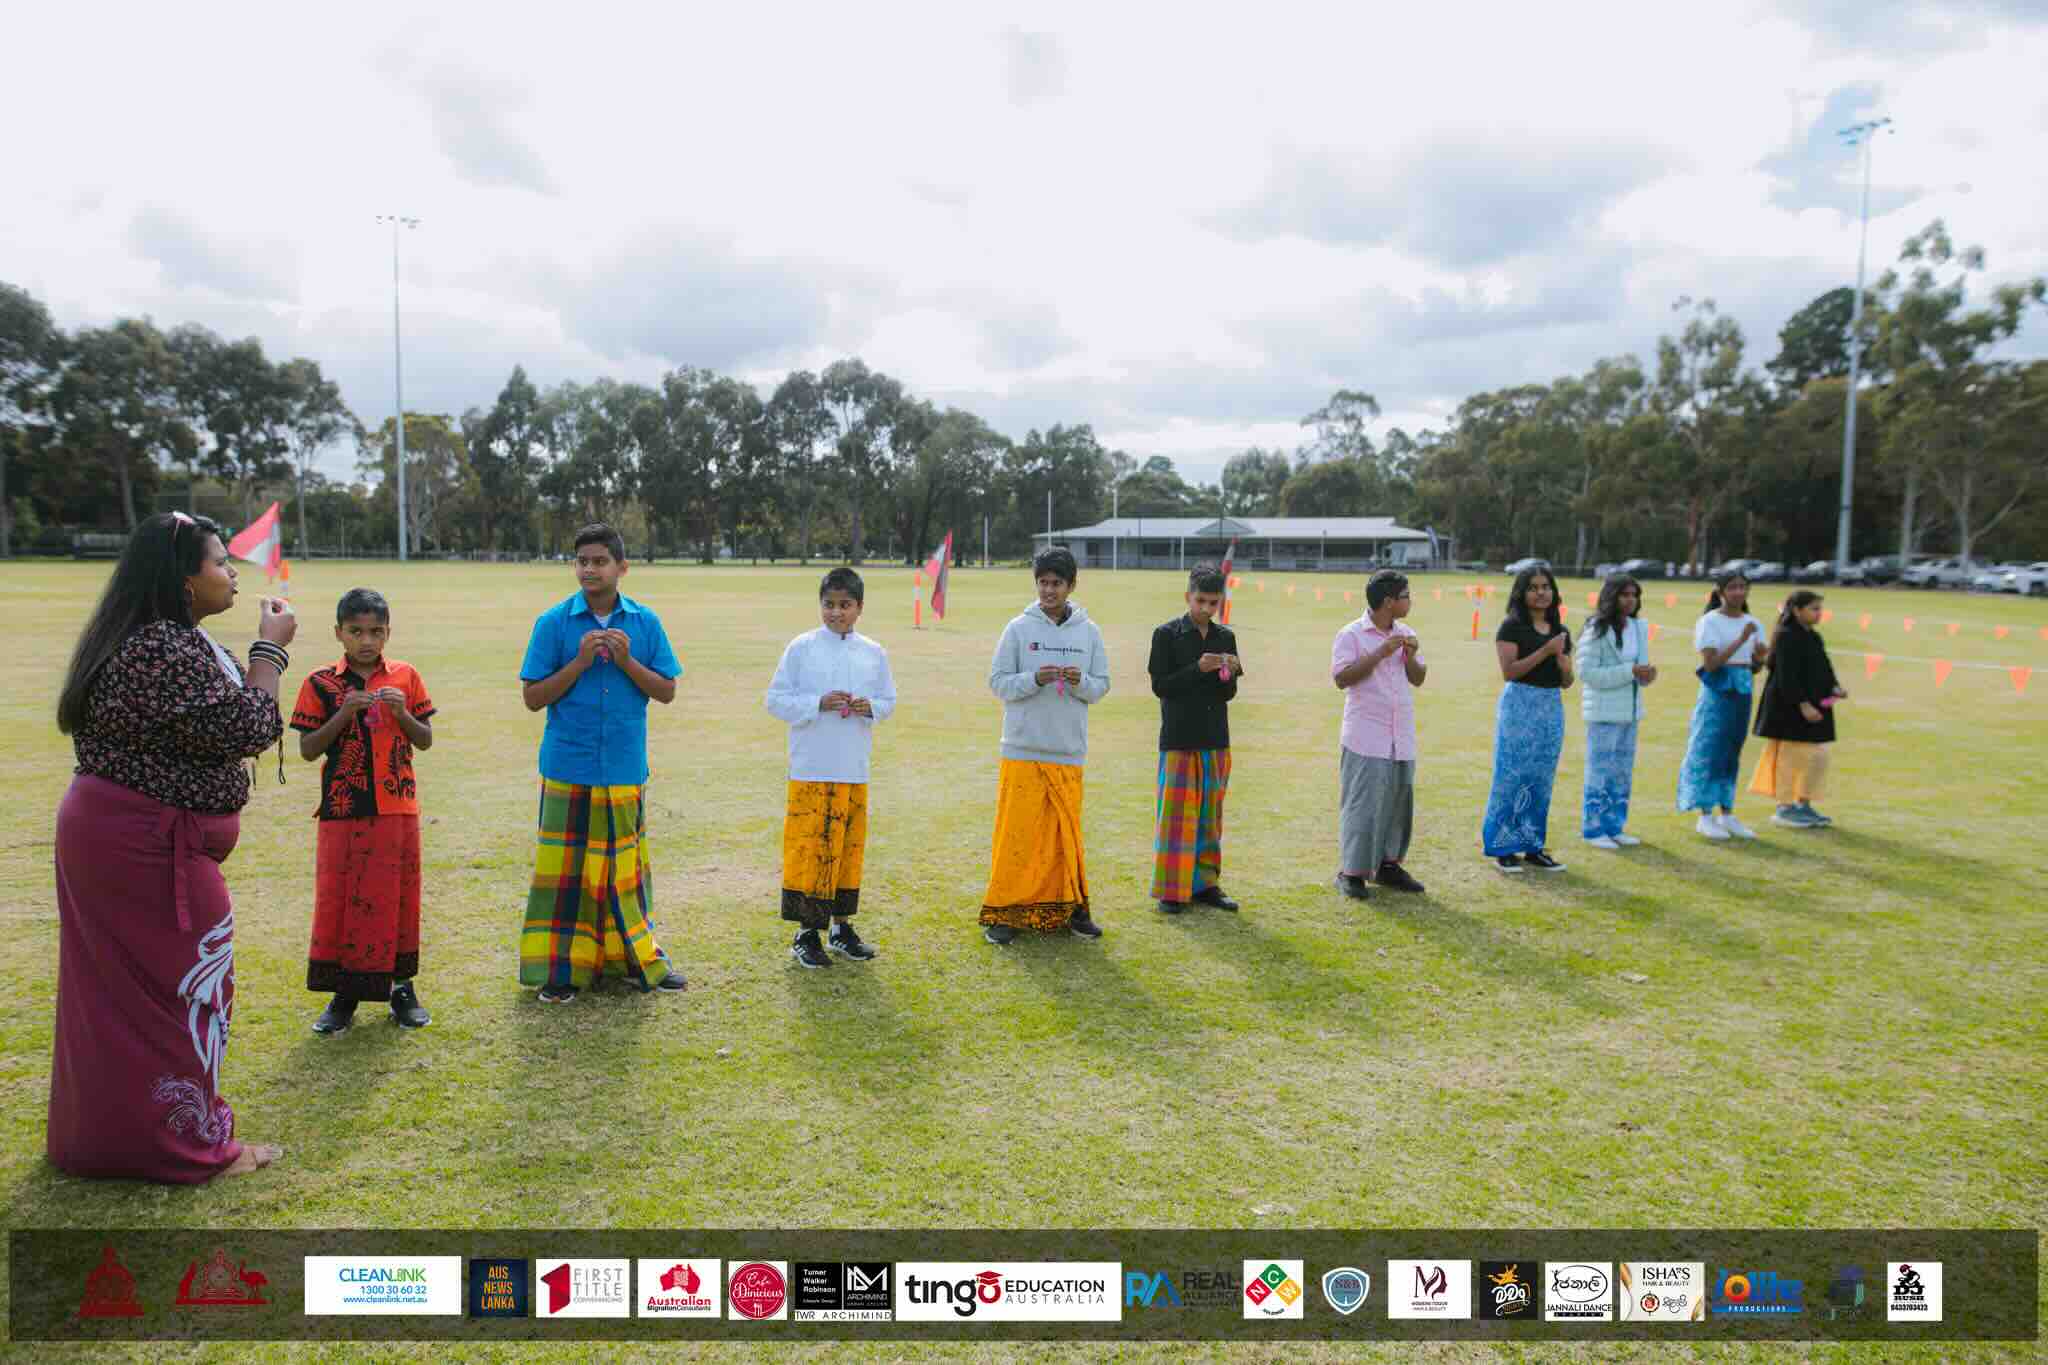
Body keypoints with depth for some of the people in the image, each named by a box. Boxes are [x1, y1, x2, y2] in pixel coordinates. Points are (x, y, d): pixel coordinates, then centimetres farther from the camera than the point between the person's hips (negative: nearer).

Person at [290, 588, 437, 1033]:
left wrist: (401, 712, -13)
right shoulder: (321, 683, 0)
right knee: (339, 898, 3)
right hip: (342, 810, -1)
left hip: (397, 808, 1)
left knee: (396, 897, 8)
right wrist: (344, 713, -16)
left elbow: (426, 740, 5)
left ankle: (401, 986, 20)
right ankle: (344, 992, 16)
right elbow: (307, 750, -2)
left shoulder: (406, 677, 3)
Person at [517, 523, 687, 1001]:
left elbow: (667, 691, 3)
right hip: (569, 768, -2)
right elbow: (533, 697, -3)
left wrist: (627, 661, -12)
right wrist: (579, 663, -15)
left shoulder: (645, 622, 3)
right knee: (567, 866, 2)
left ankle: (634, 955, 25)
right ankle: (562, 966, 13)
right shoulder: (553, 622, -2)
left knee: (624, 864, 12)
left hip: (625, 768, 2)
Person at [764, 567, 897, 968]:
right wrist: (819, 704, -16)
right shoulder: (800, 648, -2)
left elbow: (889, 701, 13)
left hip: (855, 770, 4)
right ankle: (806, 932, 10)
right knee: (810, 848, -2)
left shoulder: (874, 653, 8)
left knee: (849, 848, 10)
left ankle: (842, 926, 24)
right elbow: (775, 700, -3)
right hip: (811, 770, -3)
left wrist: (870, 707, -9)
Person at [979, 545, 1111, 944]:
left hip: (1069, 752, 2)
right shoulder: (1018, 629, -1)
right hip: (1023, 750, -2)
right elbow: (997, 681, -2)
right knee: (1017, 832, -1)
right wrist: (1034, 679, -18)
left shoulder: (1088, 632, 7)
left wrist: (1080, 682, -13)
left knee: (1066, 833, 10)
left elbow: (1102, 686, 8)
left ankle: (1070, 907, 22)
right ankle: (1002, 911, 9)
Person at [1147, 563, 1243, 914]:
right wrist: (1198, 668, -19)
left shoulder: (1225, 636, 9)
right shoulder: (1167, 634, -4)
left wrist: (1231, 673, -12)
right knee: (1175, 813, -3)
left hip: (1216, 740, 5)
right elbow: (1160, 686, -9)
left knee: (1210, 813, 10)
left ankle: (1205, 882, 19)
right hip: (1178, 740, -4)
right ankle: (1170, 889, 5)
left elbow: (1229, 694, 9)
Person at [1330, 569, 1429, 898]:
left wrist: (1410, 657, -5)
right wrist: (1380, 654, -19)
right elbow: (1341, 678, -15)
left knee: (1399, 801, 10)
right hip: (1366, 738, -6)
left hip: (1401, 738, 6)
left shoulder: (1406, 634, 12)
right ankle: (1352, 872, 3)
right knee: (1362, 803, -5)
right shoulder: (1351, 635, -6)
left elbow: (1419, 679, 16)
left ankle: (1388, 864, 22)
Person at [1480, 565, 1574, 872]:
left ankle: (1533, 847, 18)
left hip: (1552, 708, 6)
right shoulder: (1512, 626, -4)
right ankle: (1503, 847, 5)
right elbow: (1509, 671, -14)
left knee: (1541, 781, 9)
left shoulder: (1561, 631, 13)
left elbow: (1566, 682, 15)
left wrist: (1563, 666, -7)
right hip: (1519, 705, -6)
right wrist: (1546, 650, -17)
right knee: (1512, 777, -3)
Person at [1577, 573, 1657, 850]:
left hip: (1630, 710, 7)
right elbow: (1586, 671, -17)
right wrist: (1629, 672, -21)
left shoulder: (1639, 629, 8)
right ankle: (1594, 829, 7)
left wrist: (1647, 673, -11)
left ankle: (1615, 827, 22)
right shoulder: (1596, 630, -12)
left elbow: (1639, 667, 13)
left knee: (1623, 771, 12)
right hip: (1603, 710, -7)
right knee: (1600, 769, -2)